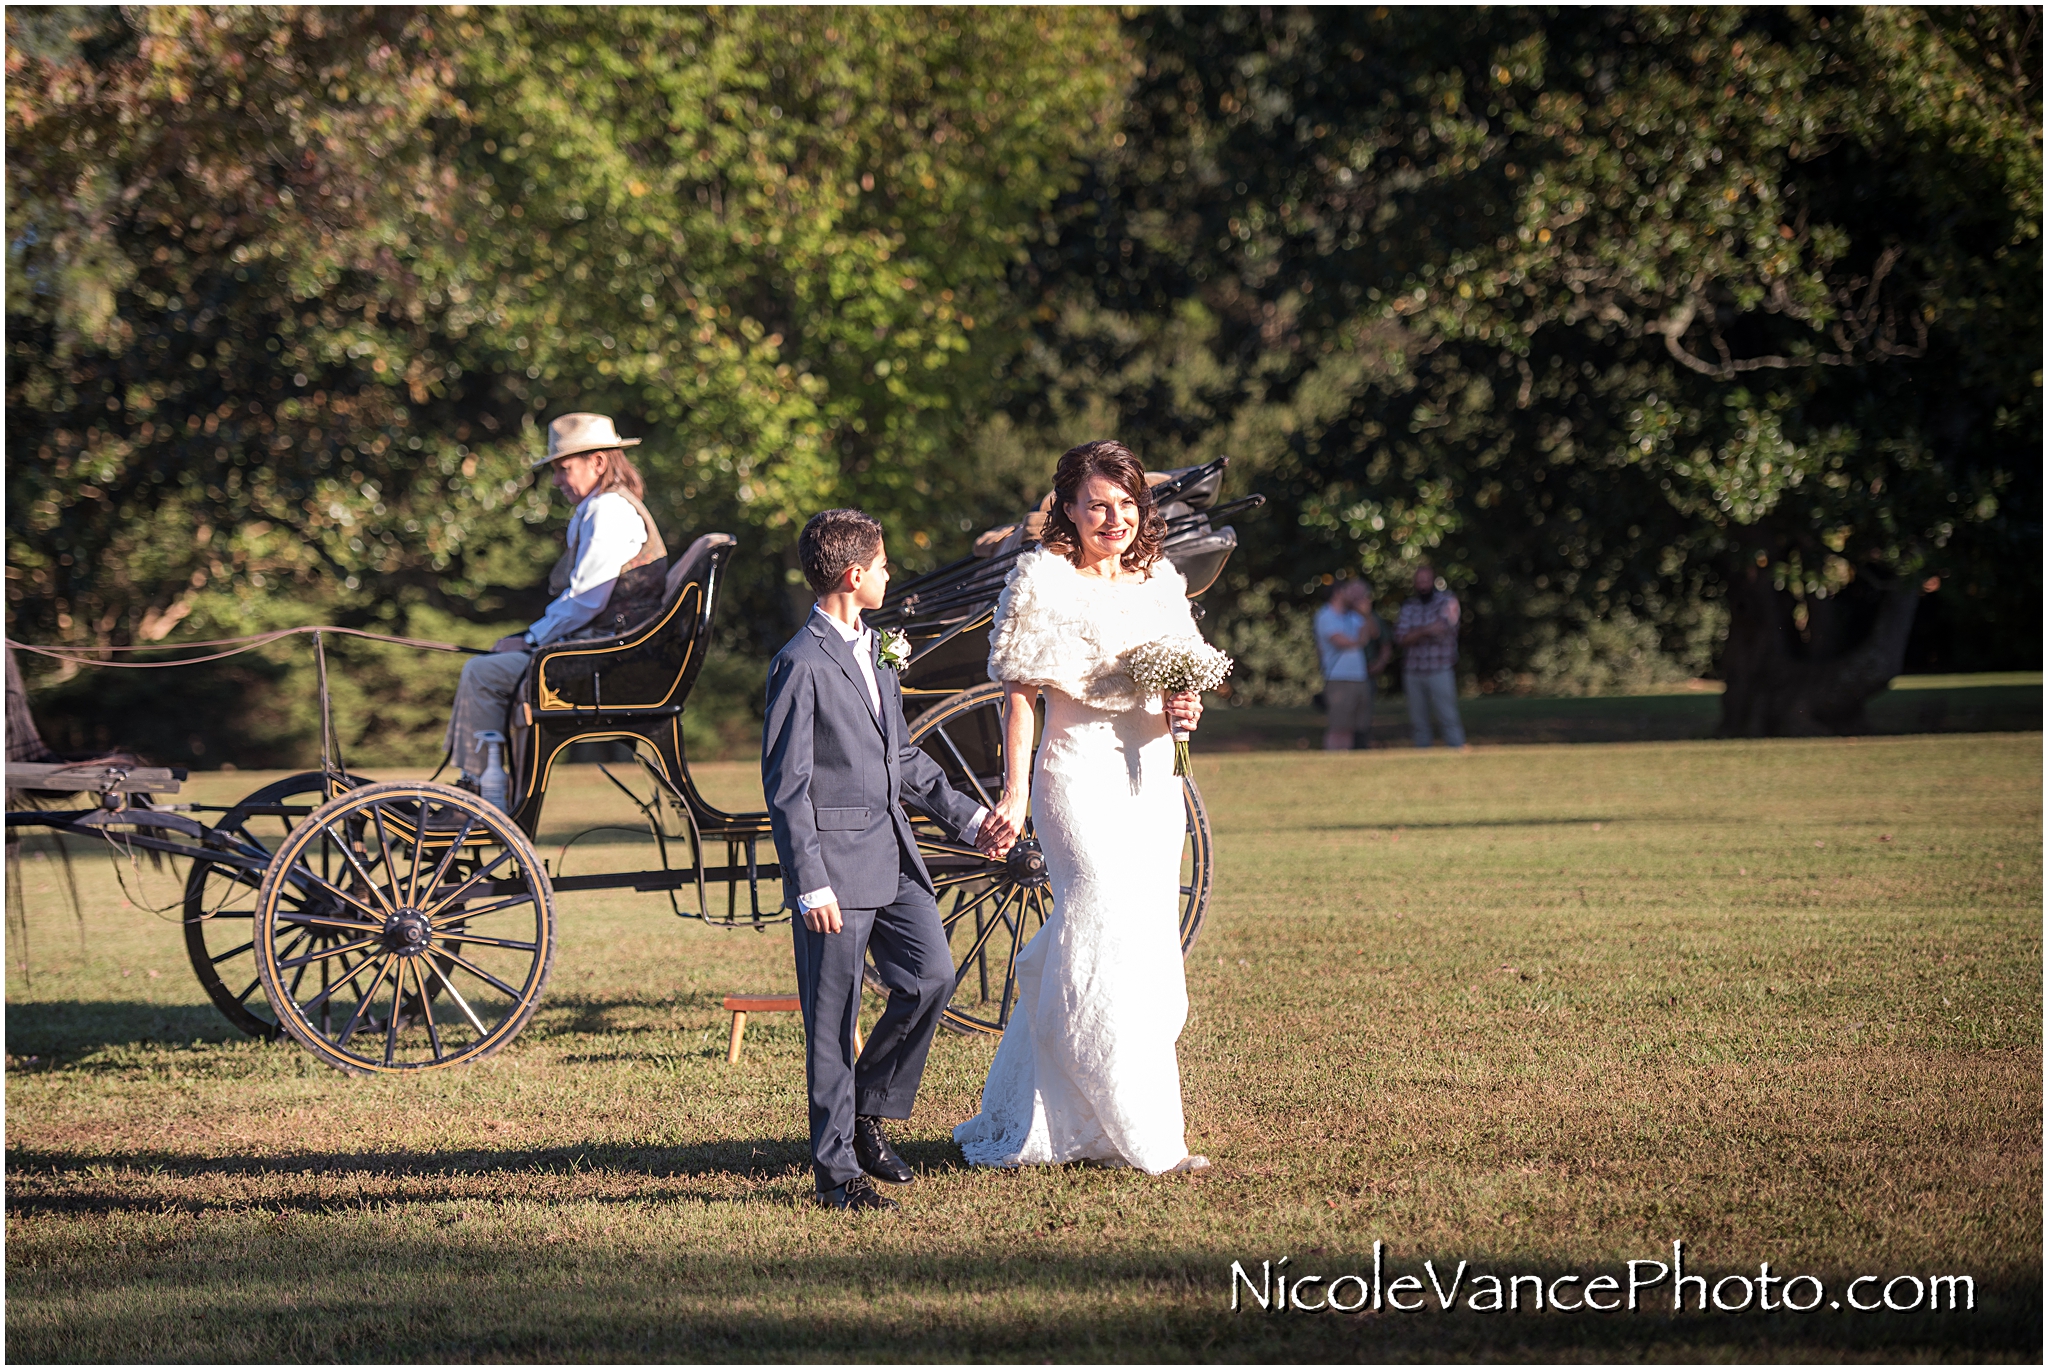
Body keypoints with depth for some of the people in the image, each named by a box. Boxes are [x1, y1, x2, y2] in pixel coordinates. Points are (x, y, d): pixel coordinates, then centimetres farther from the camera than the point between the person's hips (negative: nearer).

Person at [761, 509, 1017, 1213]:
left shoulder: (871, 654, 16)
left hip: (893, 856, 8)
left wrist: (968, 818, 18)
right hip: (837, 866, -8)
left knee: (931, 977, -2)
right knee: (833, 1021, -2)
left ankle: (867, 1112, 17)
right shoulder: (802, 665, -11)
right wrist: (811, 885, -17)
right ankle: (836, 1169, 5)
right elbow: (785, 784, -13)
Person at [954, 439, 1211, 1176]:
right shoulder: (1043, 579, -7)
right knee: (1109, 947, -11)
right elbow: (1018, 692, -8)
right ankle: (1145, 1137, -5)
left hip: (1150, 776, 7)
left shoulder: (1158, 580, 11)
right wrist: (1015, 790, -14)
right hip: (1079, 776, -7)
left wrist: (1183, 709, -3)